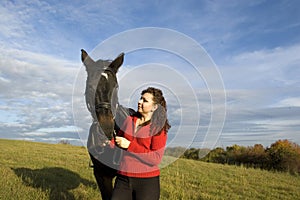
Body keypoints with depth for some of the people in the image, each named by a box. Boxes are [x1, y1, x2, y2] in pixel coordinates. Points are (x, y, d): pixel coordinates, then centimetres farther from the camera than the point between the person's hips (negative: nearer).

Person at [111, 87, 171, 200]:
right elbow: (120, 138, 19)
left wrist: (129, 145, -18)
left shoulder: (158, 128, -9)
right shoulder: (129, 120, 4)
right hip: (123, 179, 4)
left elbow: (156, 158, -16)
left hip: (147, 181, -3)